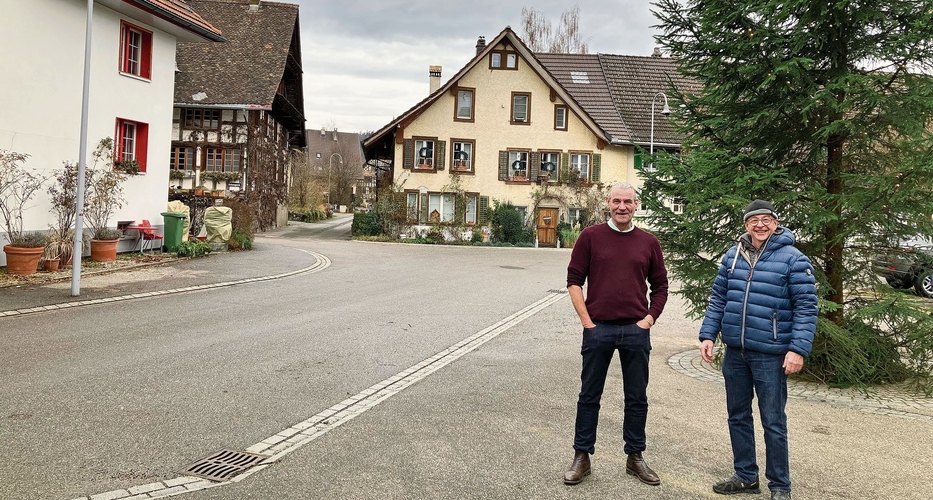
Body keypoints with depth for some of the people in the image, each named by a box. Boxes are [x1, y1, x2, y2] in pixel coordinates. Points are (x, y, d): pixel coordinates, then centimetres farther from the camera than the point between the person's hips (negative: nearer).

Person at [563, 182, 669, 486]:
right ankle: (581, 457, 18)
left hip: (636, 331, 2)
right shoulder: (591, 237, 0)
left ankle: (635, 458, 24)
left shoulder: (648, 242, 7)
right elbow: (574, 280, 0)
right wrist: (586, 320, -6)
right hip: (598, 329, -2)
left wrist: (650, 318, 2)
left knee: (637, 398, 10)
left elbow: (660, 286, 13)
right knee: (589, 396, 7)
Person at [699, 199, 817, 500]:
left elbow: (806, 308, -10)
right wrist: (708, 335, 5)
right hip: (735, 352, 5)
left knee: (773, 422, 3)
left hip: (771, 356, -5)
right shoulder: (732, 256, 7)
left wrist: (798, 349, -17)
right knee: (737, 416, 15)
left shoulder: (793, 259, -7)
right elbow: (718, 299, 12)